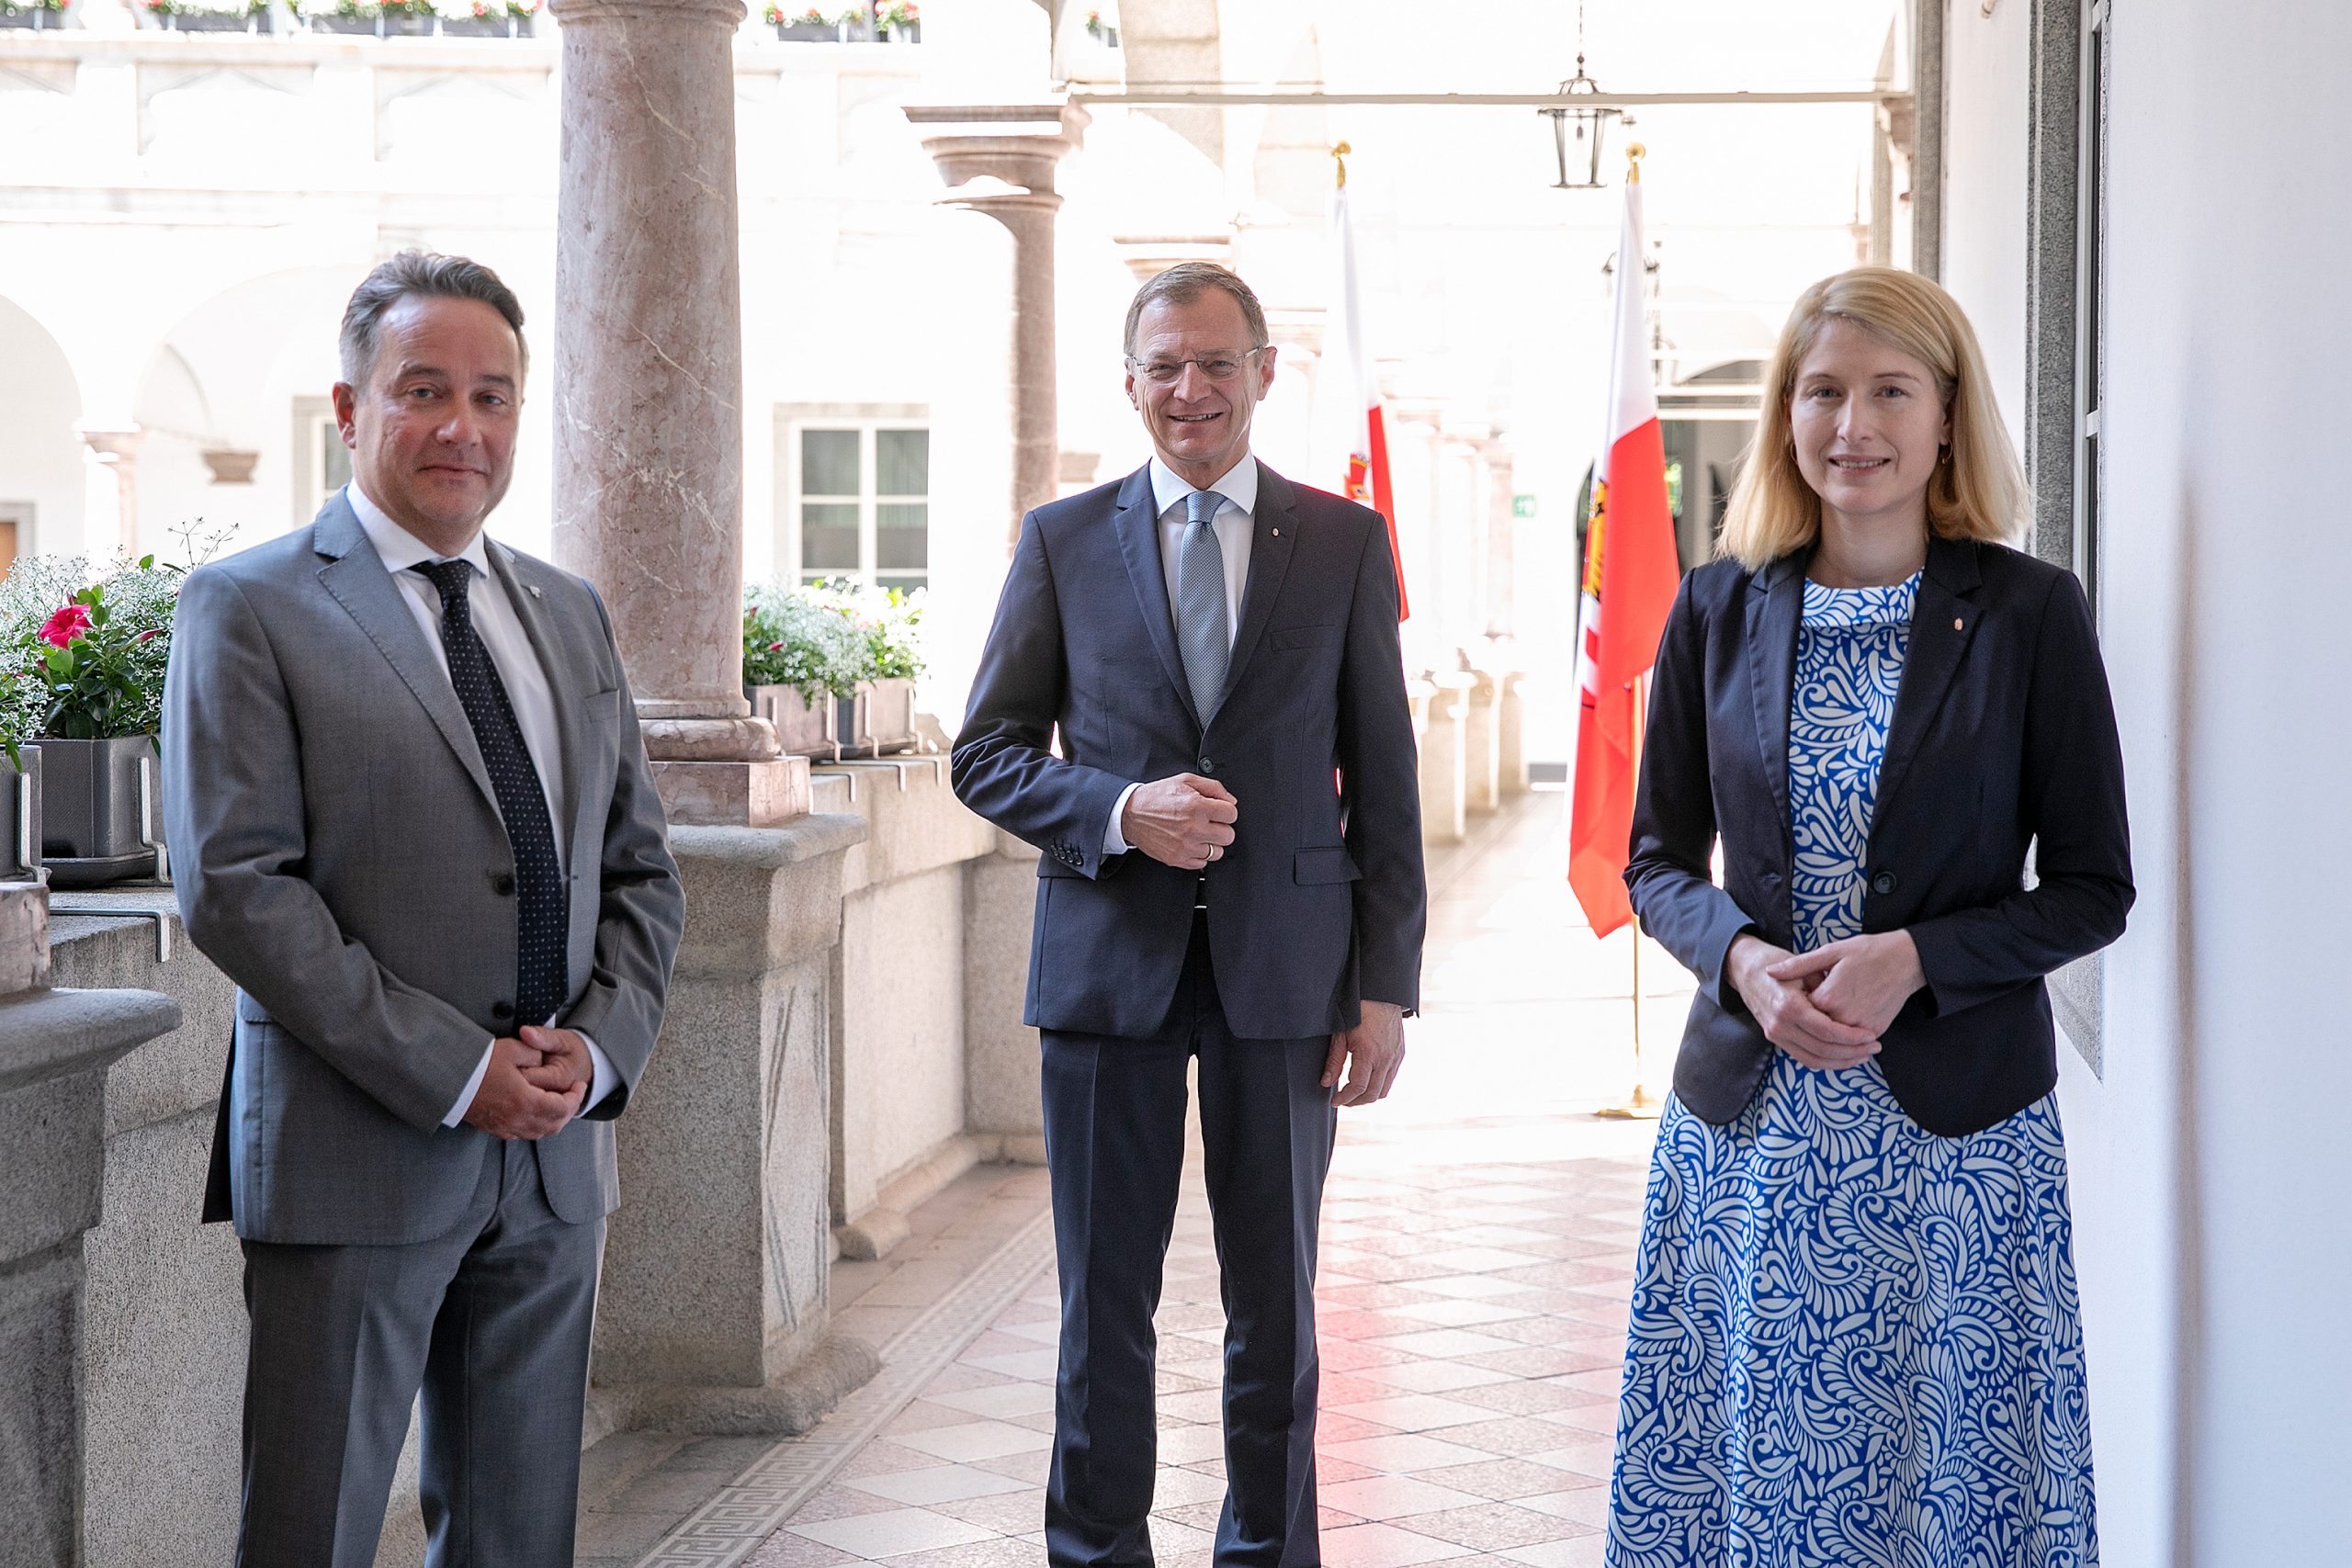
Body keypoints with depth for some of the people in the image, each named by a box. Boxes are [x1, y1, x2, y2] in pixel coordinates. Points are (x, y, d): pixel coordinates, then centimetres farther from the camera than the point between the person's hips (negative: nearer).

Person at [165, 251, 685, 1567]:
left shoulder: (570, 614, 15)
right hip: (356, 1157, -5)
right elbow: (234, 882, -12)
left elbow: (643, 867, 15)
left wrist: (600, 1045, -4)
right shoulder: (247, 609, -4)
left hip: (556, 1155, 6)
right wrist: (451, 1071, -16)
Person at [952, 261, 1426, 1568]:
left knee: (1278, 1299, 9)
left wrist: (1388, 983, -2)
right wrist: (1120, 811, -14)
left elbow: (1382, 776, 4)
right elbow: (988, 753, 5)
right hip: (1111, 961, 0)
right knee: (1105, 1302, 7)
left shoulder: (1346, 542, 4)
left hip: (1285, 967, 0)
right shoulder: (1063, 541, 5)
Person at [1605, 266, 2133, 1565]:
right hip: (1749, 1122, 2)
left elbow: (2092, 889, -2)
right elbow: (1657, 861, 9)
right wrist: (1742, 958, -11)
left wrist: (1914, 959, -16)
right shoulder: (1718, 610, 4)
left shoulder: (2031, 613, -3)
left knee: (1944, 1464, 5)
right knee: (1750, 1459, 7)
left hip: (1956, 1123, -2)